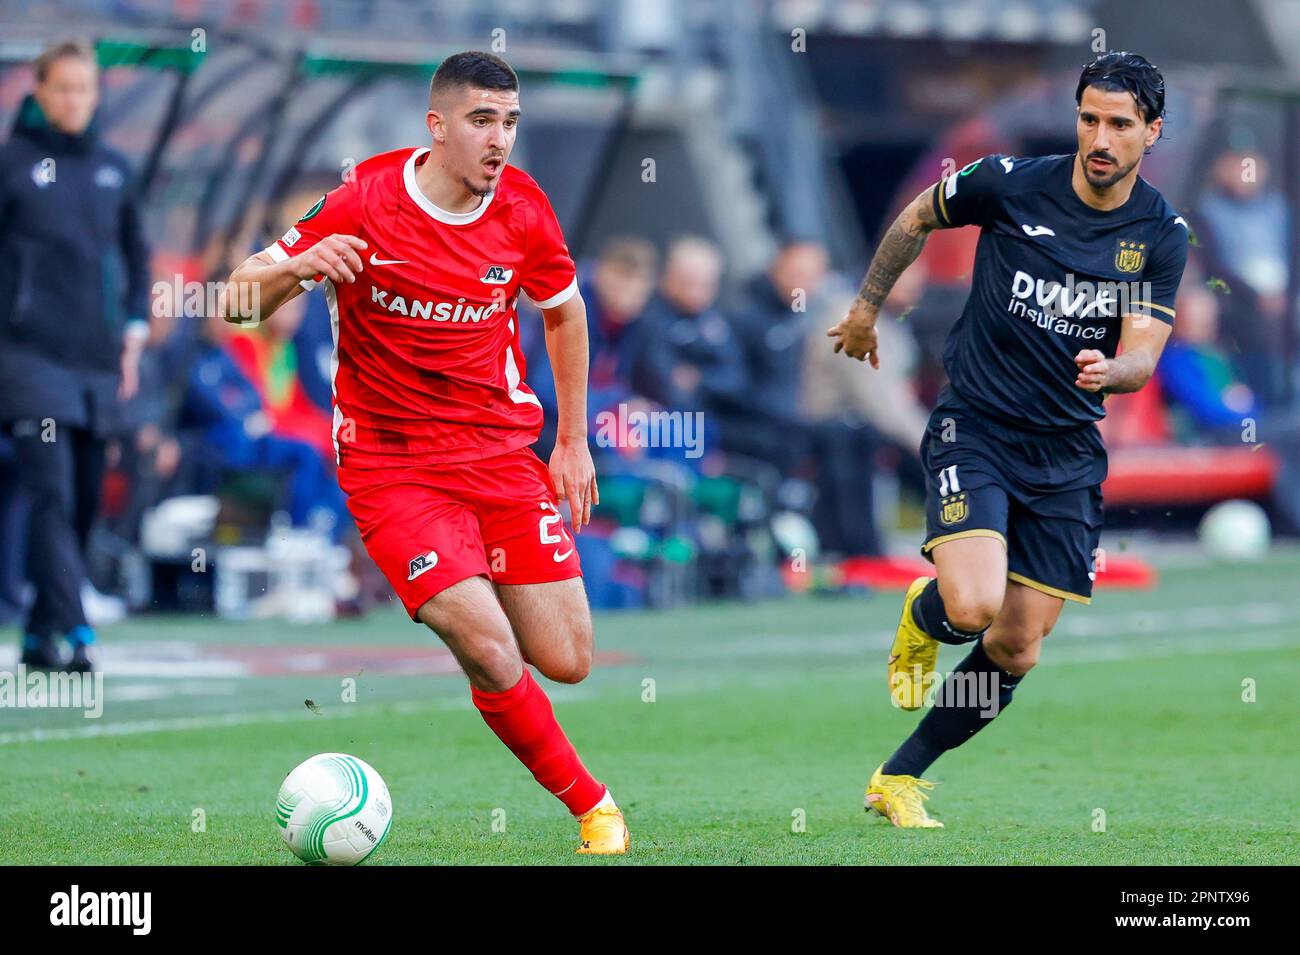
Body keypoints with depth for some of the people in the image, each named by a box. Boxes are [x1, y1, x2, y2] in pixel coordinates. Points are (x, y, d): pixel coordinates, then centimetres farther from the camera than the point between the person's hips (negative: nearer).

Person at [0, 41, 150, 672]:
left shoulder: (113, 170, 13)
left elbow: (135, 253, 23)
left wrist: (135, 325, 12)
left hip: (97, 359, 5)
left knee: (85, 501, 6)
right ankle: (74, 630, -23)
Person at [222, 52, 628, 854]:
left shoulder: (522, 208, -3)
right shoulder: (363, 201, -13)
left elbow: (564, 311, 16)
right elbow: (239, 302, -9)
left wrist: (573, 442, 15)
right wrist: (297, 266, -31)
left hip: (503, 453, 4)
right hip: (391, 465, -4)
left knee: (566, 663, 0)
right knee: (490, 651, -20)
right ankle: (592, 806, 1)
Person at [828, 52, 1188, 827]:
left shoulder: (1162, 234, -4)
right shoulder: (1011, 184, -9)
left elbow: (1141, 357, -10)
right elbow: (918, 219, 11)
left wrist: (1109, 370, -33)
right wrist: (867, 307, 17)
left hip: (1068, 455, 3)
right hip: (975, 426, -3)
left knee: (1017, 650, 2)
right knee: (973, 606, -24)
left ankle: (899, 779, 21)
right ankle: (922, 620, 15)